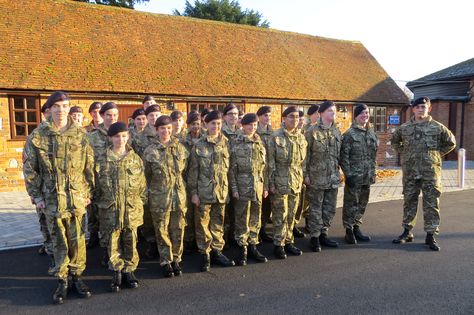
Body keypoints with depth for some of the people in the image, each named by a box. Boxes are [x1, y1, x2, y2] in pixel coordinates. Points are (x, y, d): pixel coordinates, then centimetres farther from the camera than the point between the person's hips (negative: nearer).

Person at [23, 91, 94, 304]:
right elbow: (29, 169, 1)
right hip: (52, 198, -1)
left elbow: (89, 166, 5)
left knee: (77, 240, 7)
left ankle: (76, 277, 24)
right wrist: (36, 196, -1)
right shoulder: (38, 136, -2)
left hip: (77, 197, 1)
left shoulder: (80, 134, 2)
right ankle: (62, 280, 23)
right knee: (58, 241, 9)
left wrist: (88, 191, 3)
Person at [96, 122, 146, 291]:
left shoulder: (135, 159, 2)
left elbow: (142, 184, 6)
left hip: (132, 210, 1)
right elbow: (97, 185, 4)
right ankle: (117, 272, 25)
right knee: (113, 244, 8)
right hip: (110, 210, -1)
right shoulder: (103, 160, -2)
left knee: (130, 243, 11)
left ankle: (129, 270, 28)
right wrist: (100, 203, 3)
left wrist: (141, 202, 3)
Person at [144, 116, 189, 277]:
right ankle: (166, 262, 21)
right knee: (162, 231, 6)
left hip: (179, 196, 2)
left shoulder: (180, 148, 3)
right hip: (159, 197, -2)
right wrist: (152, 191, 7)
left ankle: (176, 260, 26)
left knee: (178, 230, 9)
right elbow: (147, 175, 4)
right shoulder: (150, 151, -4)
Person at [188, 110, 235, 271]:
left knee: (218, 223, 13)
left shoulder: (226, 143, 5)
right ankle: (205, 255, 18)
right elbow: (193, 171, -2)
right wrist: (193, 192, -5)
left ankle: (217, 251, 27)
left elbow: (230, 167, 8)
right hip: (204, 191, -2)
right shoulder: (199, 145, -3)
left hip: (222, 190, 3)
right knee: (203, 223, 5)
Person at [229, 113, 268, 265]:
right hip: (242, 187, -4)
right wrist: (234, 188, -11)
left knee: (255, 219, 12)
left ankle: (253, 246, 25)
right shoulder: (235, 143, -5)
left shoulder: (260, 143, 9)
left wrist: (265, 186, 10)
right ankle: (242, 249, 15)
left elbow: (264, 166, 12)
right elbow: (231, 168, -6)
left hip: (258, 186, 5)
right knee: (242, 220, 3)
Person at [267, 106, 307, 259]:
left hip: (296, 183, 5)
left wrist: (302, 178, 10)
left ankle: (289, 242, 26)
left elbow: (303, 160, 14)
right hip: (280, 182, -5)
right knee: (280, 216, 2)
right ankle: (278, 245, 14)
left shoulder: (301, 137, 8)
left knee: (291, 215, 13)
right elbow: (270, 162, -9)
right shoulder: (276, 137, -8)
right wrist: (271, 183, -11)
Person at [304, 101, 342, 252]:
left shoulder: (337, 132, 10)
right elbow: (306, 155, -8)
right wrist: (306, 174, -10)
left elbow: (339, 154, 16)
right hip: (317, 178, -6)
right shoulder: (312, 132, -8)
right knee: (316, 209, 4)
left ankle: (323, 234, 27)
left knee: (330, 209, 13)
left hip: (333, 178, 6)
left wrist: (337, 171, 13)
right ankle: (315, 238, 14)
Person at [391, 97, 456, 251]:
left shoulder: (437, 127, 0)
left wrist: (438, 154, 4)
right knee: (409, 202, 10)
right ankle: (407, 232, 23)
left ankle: (431, 235, 11)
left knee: (431, 204, 1)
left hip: (430, 172, -2)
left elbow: (451, 142, 12)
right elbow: (394, 141, 22)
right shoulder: (404, 127, 5)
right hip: (410, 172, 2)